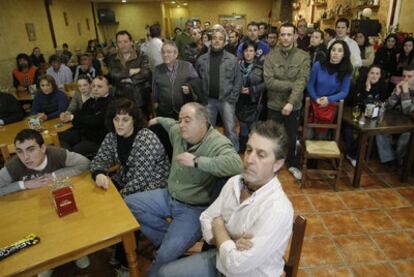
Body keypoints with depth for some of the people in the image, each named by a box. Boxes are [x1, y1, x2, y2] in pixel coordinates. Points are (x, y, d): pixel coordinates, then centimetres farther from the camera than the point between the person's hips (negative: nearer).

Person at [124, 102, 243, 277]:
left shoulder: (217, 143, -22)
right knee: (129, 204, 2)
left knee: (166, 255, -23)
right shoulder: (178, 132, 0)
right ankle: (170, 238, 4)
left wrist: (196, 161, -39)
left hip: (194, 209, -8)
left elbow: (236, 165, -43)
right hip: (168, 197, 8)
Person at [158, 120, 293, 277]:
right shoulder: (234, 183, -8)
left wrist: (219, 226, -14)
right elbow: (206, 219, -1)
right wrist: (230, 243, -20)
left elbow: (236, 264, -30)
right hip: (222, 258, 6)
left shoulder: (278, 210, -31)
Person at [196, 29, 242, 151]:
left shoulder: (232, 59, -3)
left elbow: (238, 80, -2)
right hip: (208, 100, 2)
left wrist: (232, 99, -8)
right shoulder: (201, 59, 3)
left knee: (230, 130, 3)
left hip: (226, 100, -2)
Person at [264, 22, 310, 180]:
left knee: (291, 138, 17)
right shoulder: (271, 56, -5)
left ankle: (292, 164, 38)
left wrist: (291, 102, -28)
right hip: (274, 105, 0)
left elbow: (302, 82, -17)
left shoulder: (304, 57, -6)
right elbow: (268, 82, -16)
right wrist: (291, 85, -19)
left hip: (293, 106, 0)